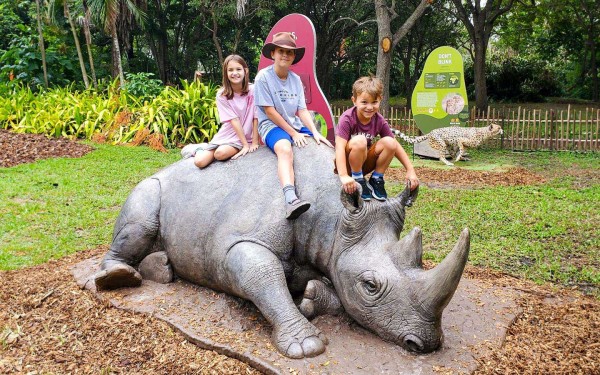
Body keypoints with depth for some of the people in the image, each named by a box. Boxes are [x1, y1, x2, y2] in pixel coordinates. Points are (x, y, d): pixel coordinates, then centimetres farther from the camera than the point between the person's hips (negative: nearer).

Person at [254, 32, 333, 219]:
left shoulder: (296, 79, 10)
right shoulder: (264, 77, -7)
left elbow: (302, 110, 5)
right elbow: (269, 112, -10)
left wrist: (315, 132, -11)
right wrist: (293, 133, -13)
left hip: (296, 125, 7)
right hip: (272, 126, -7)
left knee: (327, 148, -10)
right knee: (285, 149, -38)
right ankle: (291, 200, -58)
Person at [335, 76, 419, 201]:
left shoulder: (379, 120, -7)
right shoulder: (347, 119, -21)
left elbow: (395, 145, -4)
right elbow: (340, 147, -32)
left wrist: (410, 170, -13)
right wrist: (344, 176, -46)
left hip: (363, 163, 5)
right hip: (346, 164, -5)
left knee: (389, 142, -19)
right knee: (359, 141, -34)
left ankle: (376, 180, -3)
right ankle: (358, 181, -15)